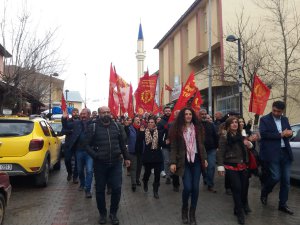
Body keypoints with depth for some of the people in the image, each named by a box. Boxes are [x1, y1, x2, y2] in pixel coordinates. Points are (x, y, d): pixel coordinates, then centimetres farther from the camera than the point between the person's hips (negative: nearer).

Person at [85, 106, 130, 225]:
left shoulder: (117, 126, 6)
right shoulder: (93, 127, -3)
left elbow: (122, 143, 13)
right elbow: (87, 145, -4)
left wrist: (126, 157, 14)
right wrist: (95, 156, -16)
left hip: (116, 163, 2)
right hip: (100, 164, -1)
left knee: (117, 189, 3)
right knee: (100, 190, 10)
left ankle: (113, 213, 23)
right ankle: (102, 213, 29)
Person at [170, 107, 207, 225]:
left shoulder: (197, 127, 6)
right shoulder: (177, 129, -2)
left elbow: (201, 145, 11)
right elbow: (173, 147, -4)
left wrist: (204, 158, 6)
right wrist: (173, 162, -11)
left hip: (196, 160, 3)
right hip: (184, 161, -3)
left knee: (195, 187, 3)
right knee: (187, 187, -9)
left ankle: (192, 213, 19)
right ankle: (184, 209, 20)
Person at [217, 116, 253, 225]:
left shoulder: (240, 135, 11)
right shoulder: (224, 137, -7)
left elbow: (245, 150, 20)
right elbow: (220, 152, -11)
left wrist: (249, 144, -2)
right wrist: (220, 166, -17)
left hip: (243, 166, 6)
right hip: (231, 167, -6)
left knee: (244, 187, 6)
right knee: (237, 188, -7)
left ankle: (242, 207, 28)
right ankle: (240, 213, 7)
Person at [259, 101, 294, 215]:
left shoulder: (285, 119, 14)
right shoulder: (264, 119, -3)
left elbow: (289, 132, 15)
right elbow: (263, 134, -15)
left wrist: (289, 133, -9)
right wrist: (280, 134, -14)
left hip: (285, 152, 6)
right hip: (272, 153, -5)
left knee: (286, 180, 7)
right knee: (275, 177, -8)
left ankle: (282, 204, 20)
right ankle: (264, 193, 22)